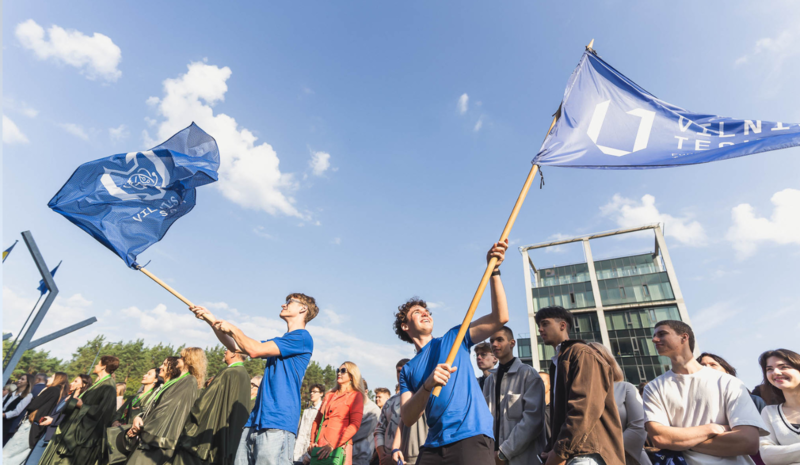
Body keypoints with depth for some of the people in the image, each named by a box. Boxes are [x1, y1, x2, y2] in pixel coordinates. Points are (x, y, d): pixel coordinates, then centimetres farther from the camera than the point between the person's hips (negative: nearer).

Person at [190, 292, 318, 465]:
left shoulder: (302, 338, -8)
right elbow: (236, 347, 25)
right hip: (255, 421, 9)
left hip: (277, 424, -8)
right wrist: (212, 320, 18)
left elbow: (254, 350, -15)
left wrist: (232, 329, 1)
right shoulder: (279, 343, 23)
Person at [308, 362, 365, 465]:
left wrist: (332, 445, -17)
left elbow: (355, 425, -9)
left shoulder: (356, 396, 2)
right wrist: (312, 442, 2)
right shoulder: (329, 396, 19)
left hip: (339, 447, -5)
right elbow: (317, 420, 18)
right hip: (319, 447, 5)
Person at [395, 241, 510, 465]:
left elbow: (499, 318, -2)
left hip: (472, 437, -2)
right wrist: (428, 385, -19)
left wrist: (493, 270, -10)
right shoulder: (407, 371, 13)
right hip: (434, 445, 3)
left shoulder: (453, 338, 9)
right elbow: (407, 419, 0)